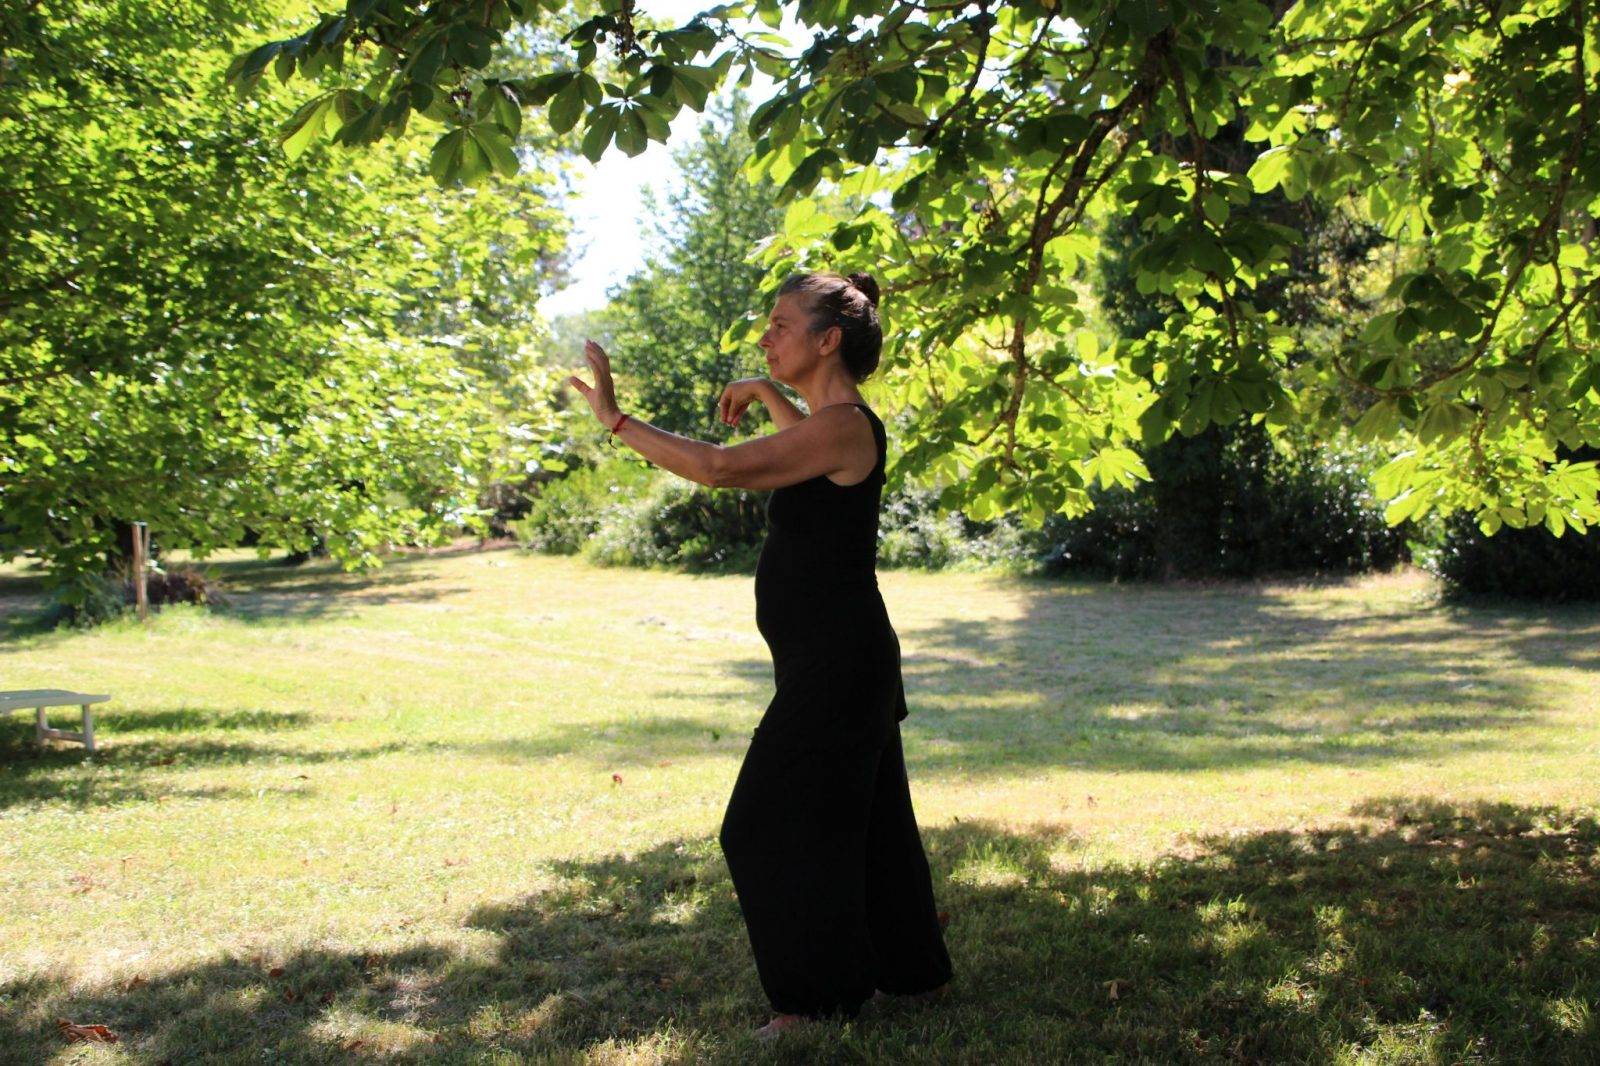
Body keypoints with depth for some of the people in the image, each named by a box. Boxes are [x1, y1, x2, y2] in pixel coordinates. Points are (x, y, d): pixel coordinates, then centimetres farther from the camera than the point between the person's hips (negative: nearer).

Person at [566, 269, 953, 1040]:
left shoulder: (842, 426, -19)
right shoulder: (834, 422, 11)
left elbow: (720, 468, -29)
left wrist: (615, 419, -23)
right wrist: (768, 396, 25)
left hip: (836, 661, -10)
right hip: (837, 658, 10)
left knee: (776, 825, -1)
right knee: (864, 818, 18)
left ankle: (820, 994, 10)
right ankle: (910, 969, 31)